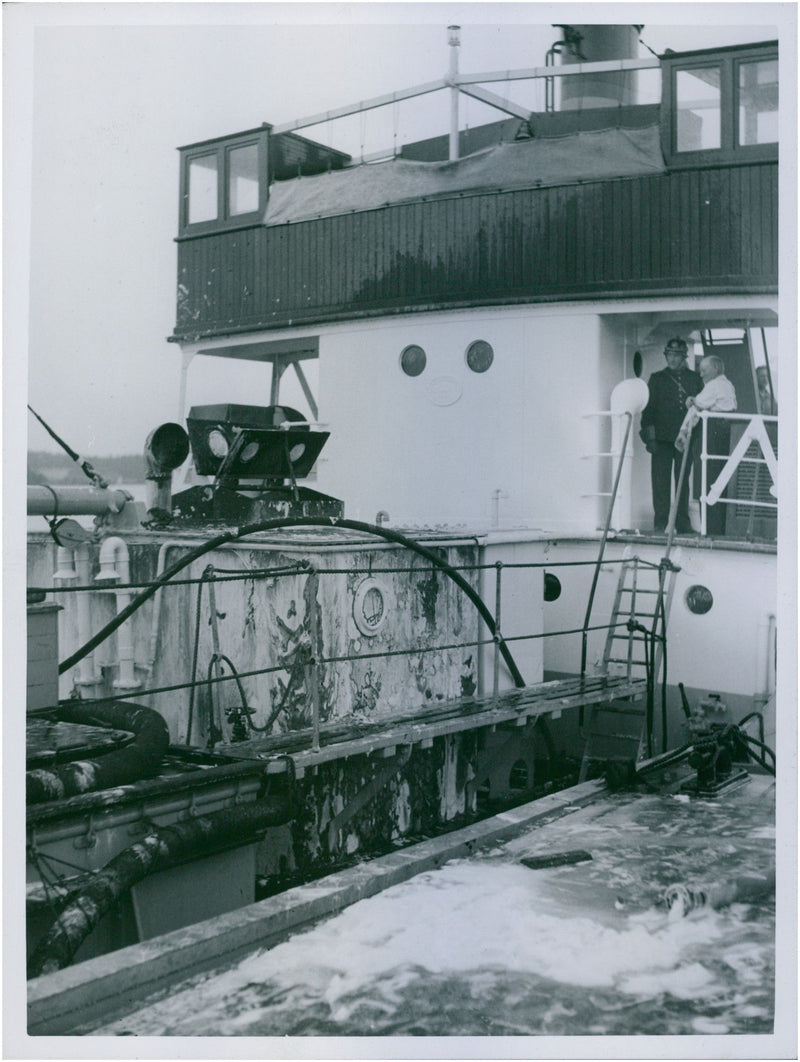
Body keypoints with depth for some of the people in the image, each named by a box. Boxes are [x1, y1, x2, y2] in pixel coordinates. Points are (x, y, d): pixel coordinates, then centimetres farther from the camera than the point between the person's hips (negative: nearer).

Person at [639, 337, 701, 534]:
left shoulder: (694, 378, 10)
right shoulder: (657, 378, 8)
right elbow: (648, 408, 5)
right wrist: (649, 435, -3)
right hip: (662, 438, -1)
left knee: (683, 481, 5)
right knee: (660, 481, -3)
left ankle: (683, 524, 11)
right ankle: (660, 523, 1)